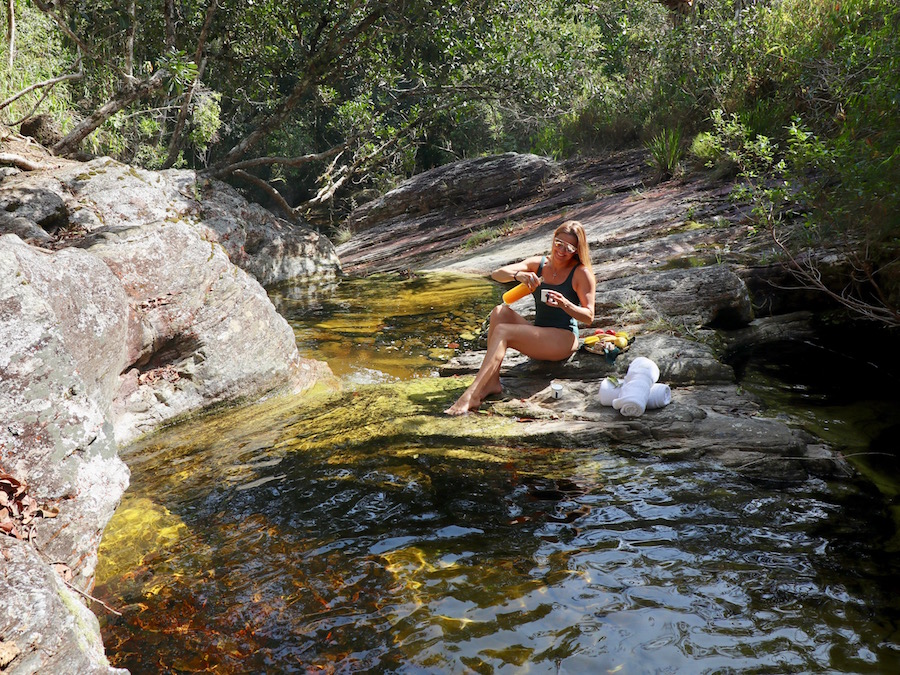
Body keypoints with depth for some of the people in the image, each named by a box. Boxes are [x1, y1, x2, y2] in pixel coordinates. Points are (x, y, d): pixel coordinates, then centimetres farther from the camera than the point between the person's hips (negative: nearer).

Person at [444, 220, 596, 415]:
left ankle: (471, 395, -36)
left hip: (564, 340, -6)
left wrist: (564, 304, -28)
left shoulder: (581, 273, -3)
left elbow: (589, 317, -9)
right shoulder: (538, 264, 10)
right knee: (501, 311, -20)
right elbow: (496, 274, -3)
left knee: (503, 331, -25)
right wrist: (518, 275, -25)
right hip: (539, 337, 6)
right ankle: (492, 382, -26)